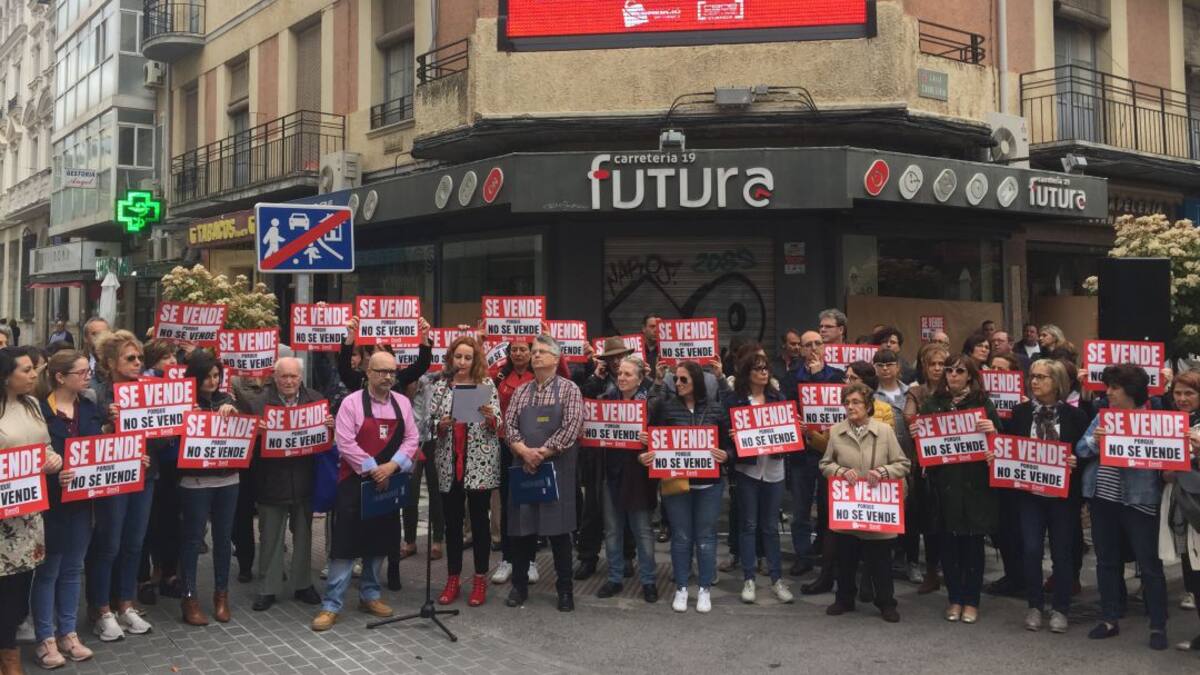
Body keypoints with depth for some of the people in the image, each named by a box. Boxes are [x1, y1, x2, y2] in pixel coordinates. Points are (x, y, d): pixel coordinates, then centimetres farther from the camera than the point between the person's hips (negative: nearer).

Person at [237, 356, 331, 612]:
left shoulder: (316, 400, 2)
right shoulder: (259, 402, -7)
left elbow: (330, 431, 6)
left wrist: (331, 426, -16)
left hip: (304, 481, 2)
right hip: (271, 482, -2)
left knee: (303, 535, 14)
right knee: (270, 538, 8)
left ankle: (303, 584, 28)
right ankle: (268, 589, 19)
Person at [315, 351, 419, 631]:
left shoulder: (403, 403, 6)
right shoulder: (352, 403, -8)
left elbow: (412, 439, 3)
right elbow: (345, 443, -13)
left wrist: (391, 466, -12)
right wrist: (373, 469, -15)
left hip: (387, 482, 5)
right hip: (355, 482, -5)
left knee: (379, 541, 13)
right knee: (347, 543, -5)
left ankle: (369, 595, 28)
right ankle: (331, 605, 2)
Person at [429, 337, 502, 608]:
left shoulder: (486, 384, 2)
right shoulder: (441, 385, 6)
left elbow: (497, 424, 0)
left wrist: (490, 417, -22)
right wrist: (441, 426, -16)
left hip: (480, 463, -2)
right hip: (449, 463, 2)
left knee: (479, 520, 3)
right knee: (452, 521, 7)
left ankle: (480, 580, 13)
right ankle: (452, 580, 18)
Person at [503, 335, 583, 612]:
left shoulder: (569, 389, -1)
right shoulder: (521, 391, 12)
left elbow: (571, 427, -11)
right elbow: (509, 424, 5)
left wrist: (542, 452, -14)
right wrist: (524, 451, -13)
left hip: (557, 467, -3)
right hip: (523, 465, 4)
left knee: (558, 529, 0)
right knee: (521, 527, 6)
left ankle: (565, 589, 12)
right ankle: (519, 585, 19)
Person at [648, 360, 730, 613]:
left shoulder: (715, 407, 0)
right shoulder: (666, 405, -2)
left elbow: (728, 441, 5)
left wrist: (725, 455, -15)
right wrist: (645, 455, -16)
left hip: (709, 482, 0)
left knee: (706, 536, 8)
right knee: (681, 536, 8)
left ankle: (704, 589, 20)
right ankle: (681, 588, 21)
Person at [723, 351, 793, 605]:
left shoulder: (778, 397, 9)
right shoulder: (734, 400, -2)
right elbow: (726, 431, -3)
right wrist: (733, 437, -23)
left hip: (773, 467, 3)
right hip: (747, 467, -2)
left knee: (771, 526, 9)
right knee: (749, 525, 5)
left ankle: (777, 578, 17)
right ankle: (748, 579, 13)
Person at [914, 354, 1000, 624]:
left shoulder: (982, 402, 3)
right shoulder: (932, 403, 8)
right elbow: (922, 437, 12)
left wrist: (992, 430, -20)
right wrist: (915, 434, -10)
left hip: (975, 482, -2)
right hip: (944, 481, 2)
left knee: (973, 541, 5)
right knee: (949, 541, 6)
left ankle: (971, 601, 15)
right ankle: (955, 599, 18)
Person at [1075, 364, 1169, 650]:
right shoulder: (1102, 416, 9)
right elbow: (1080, 449, 5)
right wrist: (1094, 441, -14)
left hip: (1138, 500, -5)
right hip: (1102, 498, 5)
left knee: (1149, 564, 3)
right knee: (1107, 561, 14)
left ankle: (1158, 626, 14)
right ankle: (1109, 619, 25)